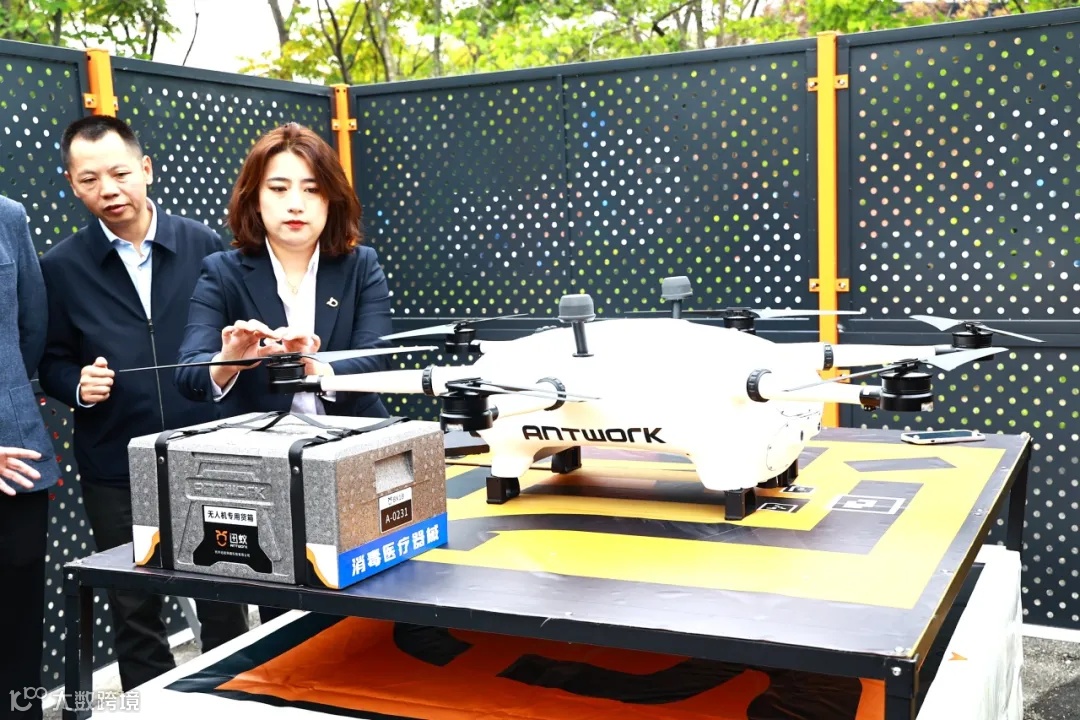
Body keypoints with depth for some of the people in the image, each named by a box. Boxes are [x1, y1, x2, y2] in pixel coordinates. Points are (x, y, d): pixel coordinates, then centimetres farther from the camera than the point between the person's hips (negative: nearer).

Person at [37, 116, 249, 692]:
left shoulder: (204, 245, 0)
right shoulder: (60, 266, 0)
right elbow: (52, 363, 6)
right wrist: (78, 384, -15)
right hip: (117, 471, 0)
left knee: (224, 596, 12)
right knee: (133, 608, 11)